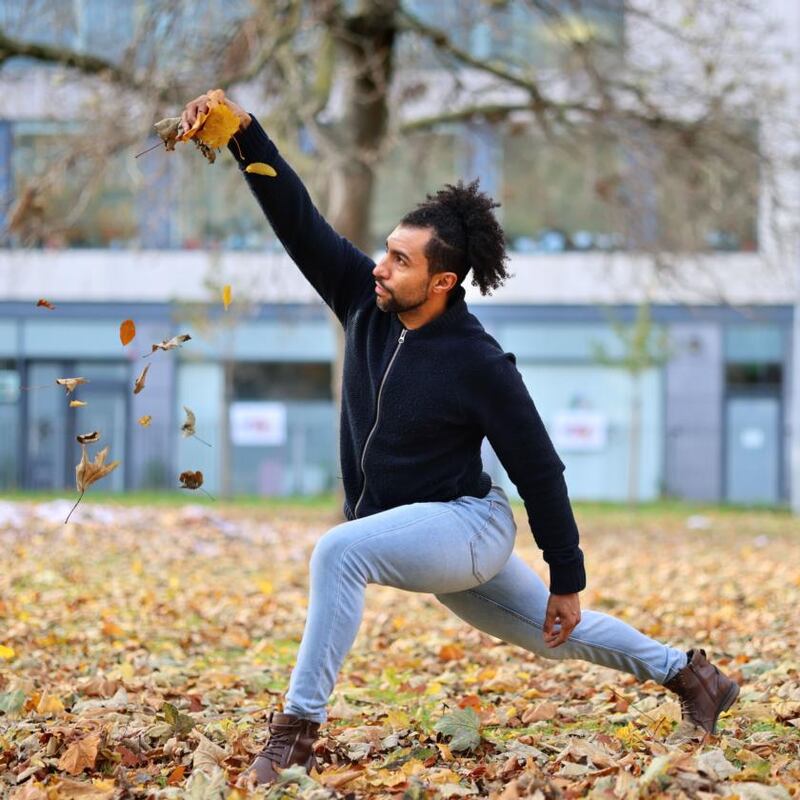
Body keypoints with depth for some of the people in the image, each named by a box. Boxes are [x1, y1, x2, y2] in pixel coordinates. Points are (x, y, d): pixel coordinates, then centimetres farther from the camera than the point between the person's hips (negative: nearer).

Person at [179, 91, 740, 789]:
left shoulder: (478, 363, -22)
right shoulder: (364, 300, -6)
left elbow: (539, 471, -15)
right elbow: (297, 217, -9)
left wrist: (568, 582, -11)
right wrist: (244, 132, -23)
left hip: (467, 525, -7)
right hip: (415, 537, 7)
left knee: (340, 551, -32)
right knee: (555, 636, 22)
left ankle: (298, 731, -28)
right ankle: (688, 672, 41)